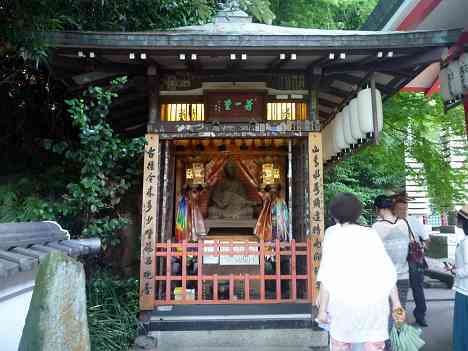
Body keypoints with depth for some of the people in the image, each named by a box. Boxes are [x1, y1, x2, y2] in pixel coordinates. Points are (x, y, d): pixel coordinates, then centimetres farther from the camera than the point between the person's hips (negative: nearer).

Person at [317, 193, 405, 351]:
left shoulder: (332, 232, -1)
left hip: (345, 301, -3)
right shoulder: (371, 233, 9)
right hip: (376, 300, 3)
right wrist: (396, 303, 12)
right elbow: (388, 271, 6)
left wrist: (322, 309, -4)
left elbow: (327, 273, -7)